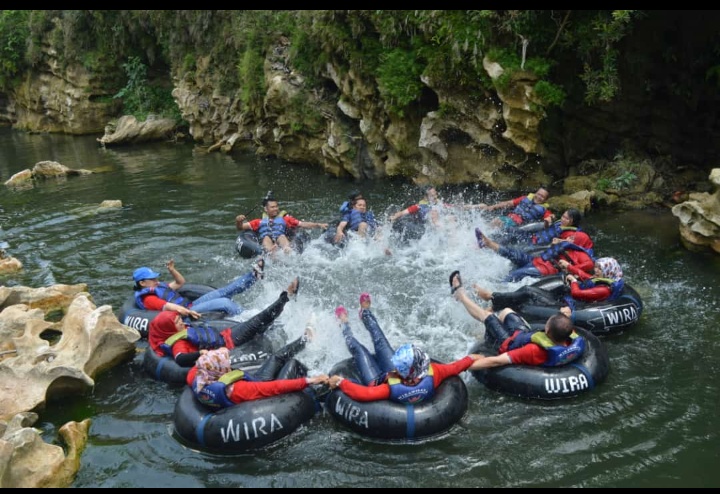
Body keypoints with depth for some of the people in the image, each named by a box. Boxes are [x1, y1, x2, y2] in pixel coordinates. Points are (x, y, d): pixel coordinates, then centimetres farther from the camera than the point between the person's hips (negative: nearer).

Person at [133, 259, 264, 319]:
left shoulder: (158, 287, 21)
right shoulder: (147, 298, -9)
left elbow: (180, 282, 27)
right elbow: (167, 306, -23)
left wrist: (172, 270, 9)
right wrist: (187, 312, -36)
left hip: (190, 305, 10)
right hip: (185, 312, -10)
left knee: (224, 291, -1)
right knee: (225, 302, -22)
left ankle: (254, 275, -1)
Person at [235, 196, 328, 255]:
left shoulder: (285, 219, 33)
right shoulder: (260, 222, 34)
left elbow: (303, 224, 22)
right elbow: (240, 228, 28)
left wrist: (318, 225, 8)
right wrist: (238, 221, 5)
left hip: (281, 239, 0)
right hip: (265, 241, 0)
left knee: (282, 236, -34)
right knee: (266, 237, -34)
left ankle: (287, 250, -65)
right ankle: (271, 253, -65)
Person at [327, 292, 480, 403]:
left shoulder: (393, 387, -52)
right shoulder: (431, 375, -40)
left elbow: (362, 394, -51)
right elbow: (454, 368, -23)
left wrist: (340, 382, -40)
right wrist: (471, 358, -7)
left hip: (378, 385, -4)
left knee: (359, 350, 13)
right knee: (381, 342, 19)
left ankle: (344, 325, 48)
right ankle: (365, 313, 50)